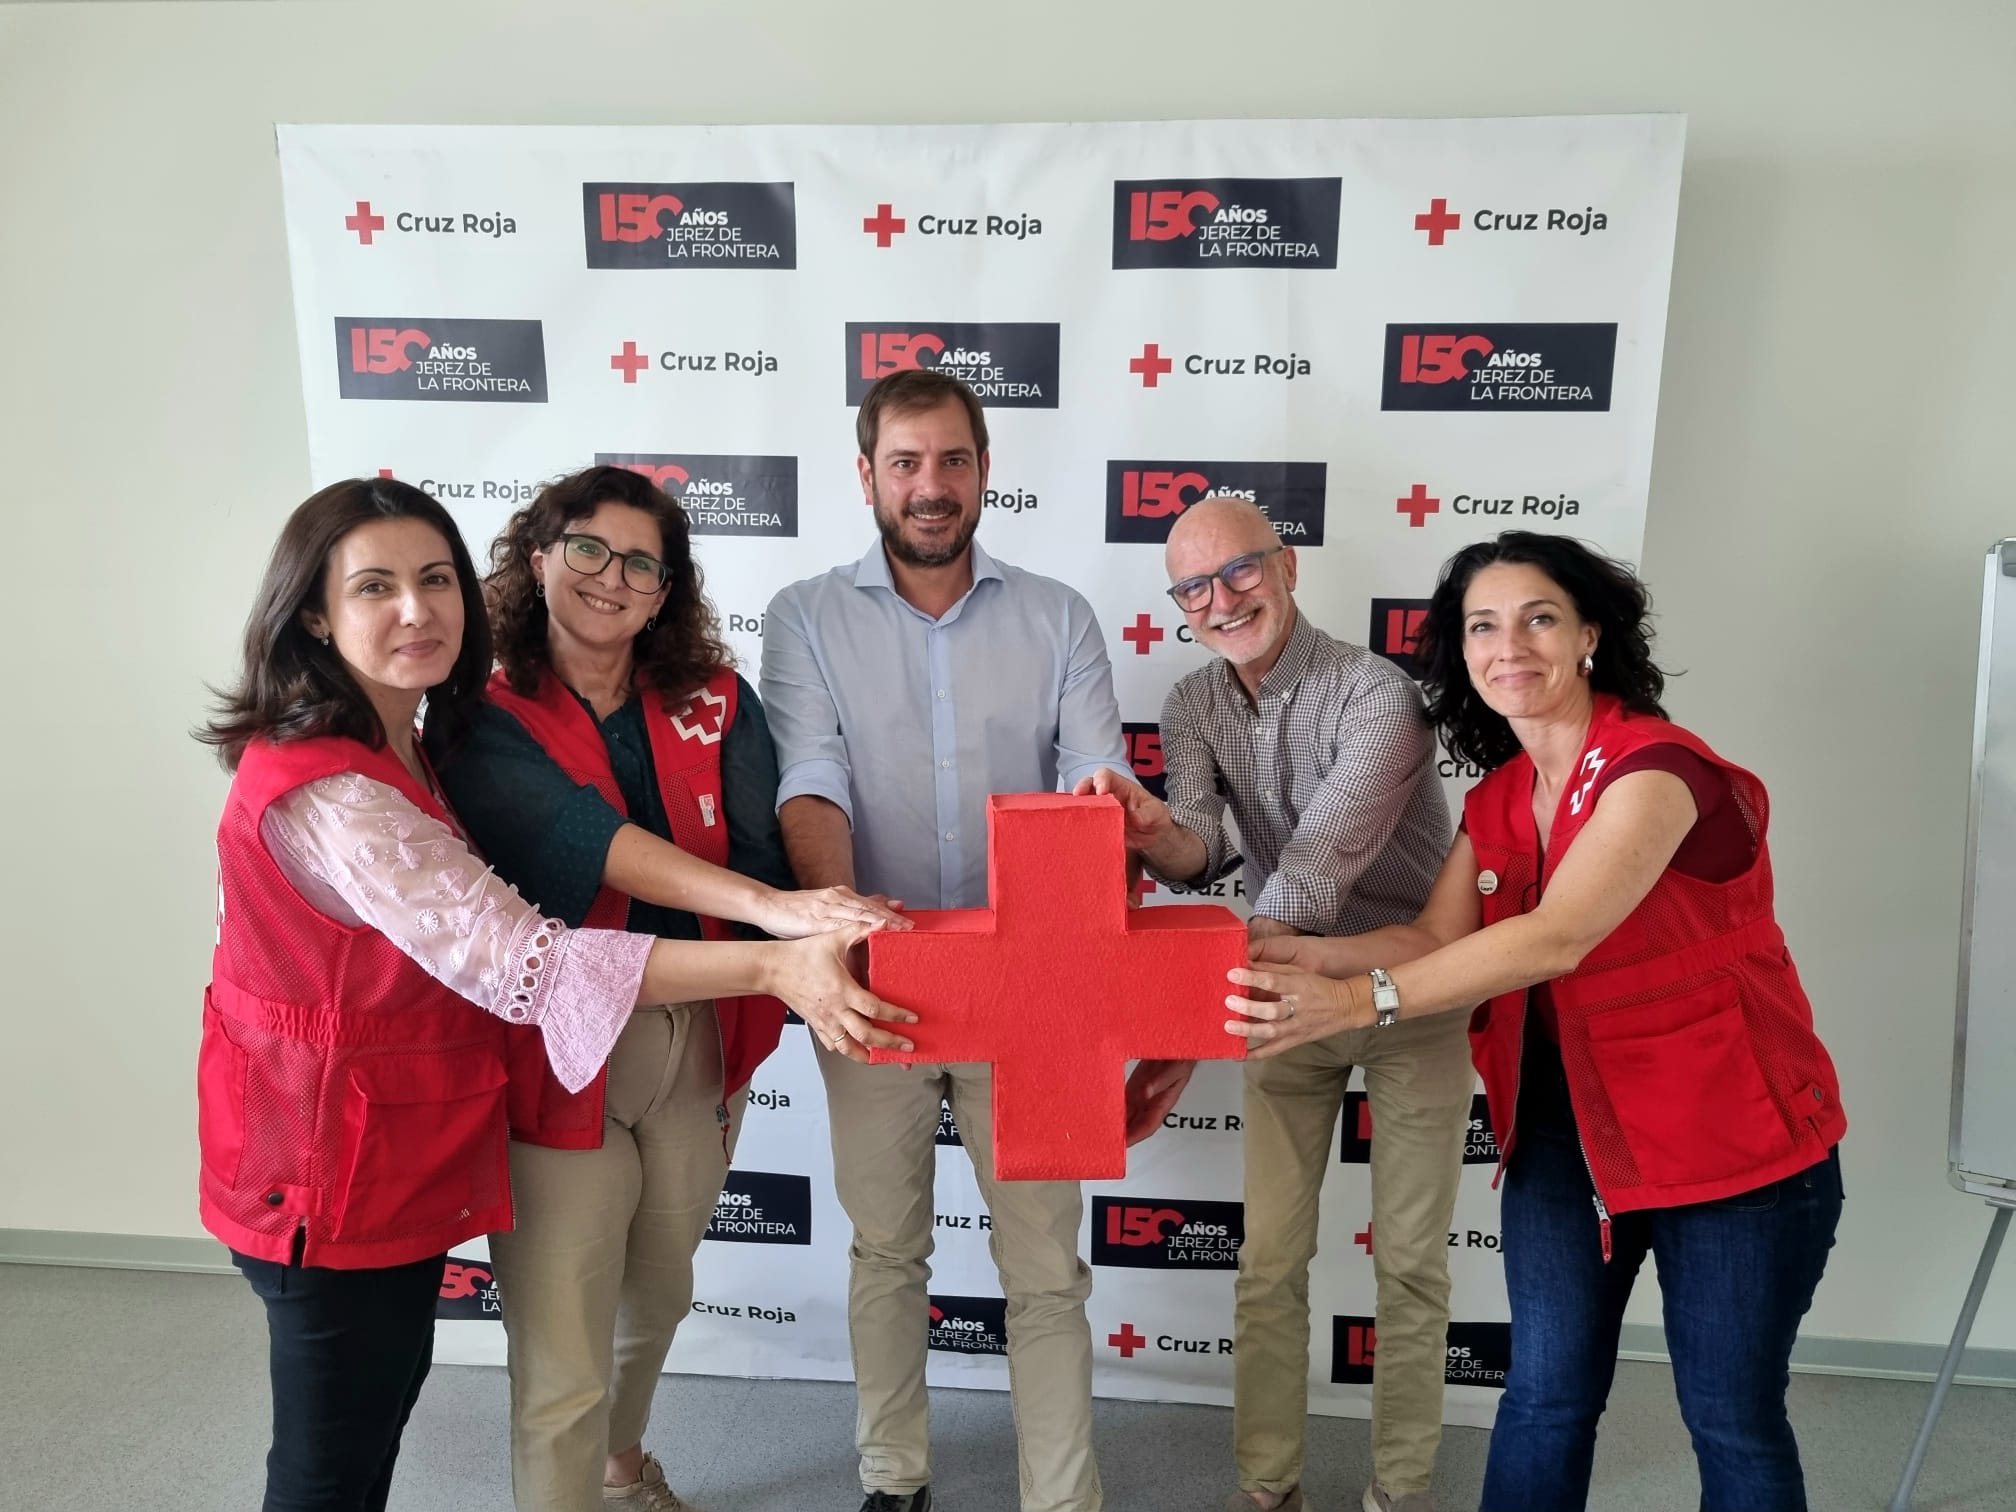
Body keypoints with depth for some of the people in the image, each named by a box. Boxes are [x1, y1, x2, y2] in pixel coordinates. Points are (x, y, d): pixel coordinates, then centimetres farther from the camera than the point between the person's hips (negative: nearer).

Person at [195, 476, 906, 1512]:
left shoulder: (391, 745, 4)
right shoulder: (325, 791, -29)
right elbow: (514, 957, -36)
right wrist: (771, 968, -40)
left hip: (401, 1155, 9)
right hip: (339, 1179, -9)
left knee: (386, 1394, 26)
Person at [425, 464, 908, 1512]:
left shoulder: (713, 704, 1)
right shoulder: (483, 721, -9)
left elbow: (757, 849, -9)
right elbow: (589, 840, -26)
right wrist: (772, 909, -39)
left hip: (697, 1040, 5)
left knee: (659, 1295, 26)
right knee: (560, 1378, 1)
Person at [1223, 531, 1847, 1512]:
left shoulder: (1657, 767, -21)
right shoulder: (1496, 802, 4)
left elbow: (1556, 938, -33)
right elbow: (1436, 940, -2)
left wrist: (1359, 1003, -41)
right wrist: (1311, 956, -19)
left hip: (1732, 1145, -6)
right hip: (1565, 1133, 6)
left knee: (1733, 1422, 11)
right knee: (1545, 1395, 12)